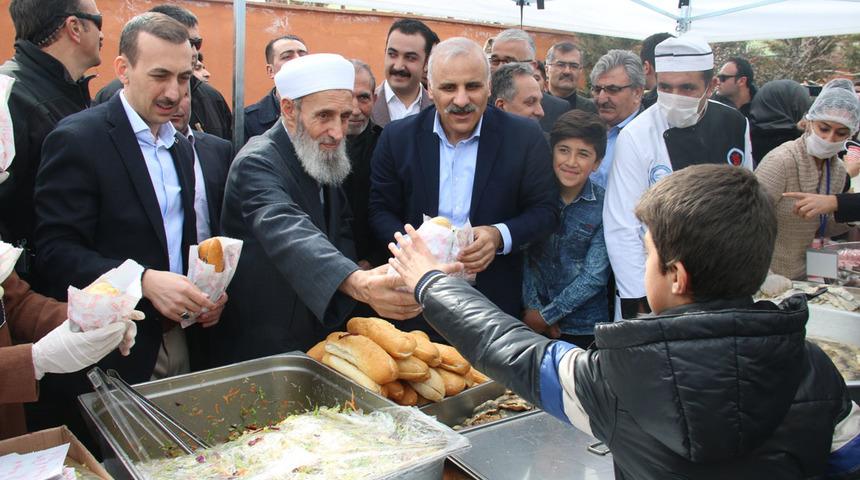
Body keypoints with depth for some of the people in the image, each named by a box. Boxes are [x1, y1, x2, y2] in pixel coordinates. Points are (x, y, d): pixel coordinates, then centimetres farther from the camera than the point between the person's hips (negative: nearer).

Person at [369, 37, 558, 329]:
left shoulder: (525, 136, -8)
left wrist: (500, 236, -22)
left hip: (495, 298, -1)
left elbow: (546, 211, -4)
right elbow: (380, 211, 0)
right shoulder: (398, 137, -4)